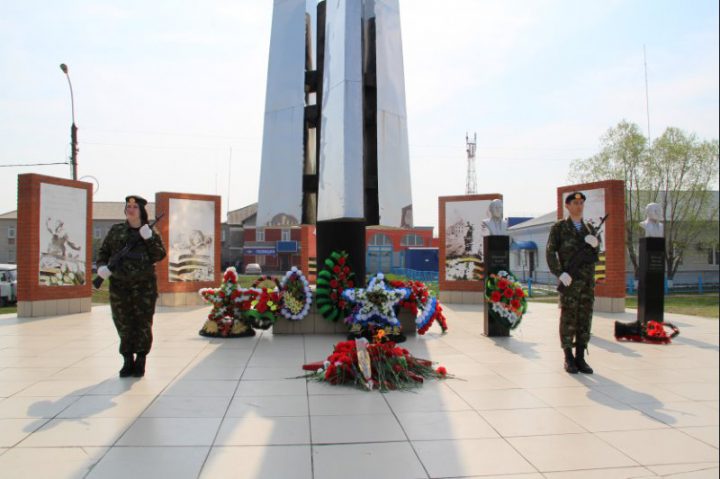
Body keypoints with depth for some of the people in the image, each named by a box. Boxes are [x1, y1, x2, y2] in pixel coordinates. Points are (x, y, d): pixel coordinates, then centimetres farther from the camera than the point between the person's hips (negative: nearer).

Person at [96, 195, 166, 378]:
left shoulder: (150, 233, 5)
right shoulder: (116, 230, 10)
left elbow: (159, 255, -2)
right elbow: (103, 251, 13)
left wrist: (149, 239, -15)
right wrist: (101, 266, -6)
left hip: (144, 285, -2)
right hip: (119, 285, 2)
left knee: (143, 324, 0)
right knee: (123, 324, 6)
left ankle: (140, 362, 12)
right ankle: (128, 361, 19)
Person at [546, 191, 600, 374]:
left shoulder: (590, 228, 16)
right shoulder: (559, 227, 2)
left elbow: (595, 254, 11)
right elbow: (550, 252, -5)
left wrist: (595, 243, -12)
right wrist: (560, 273, -17)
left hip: (588, 280, 5)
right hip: (569, 280, -4)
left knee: (585, 317, 5)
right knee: (568, 317, -3)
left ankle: (580, 358, 12)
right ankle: (569, 358, 6)